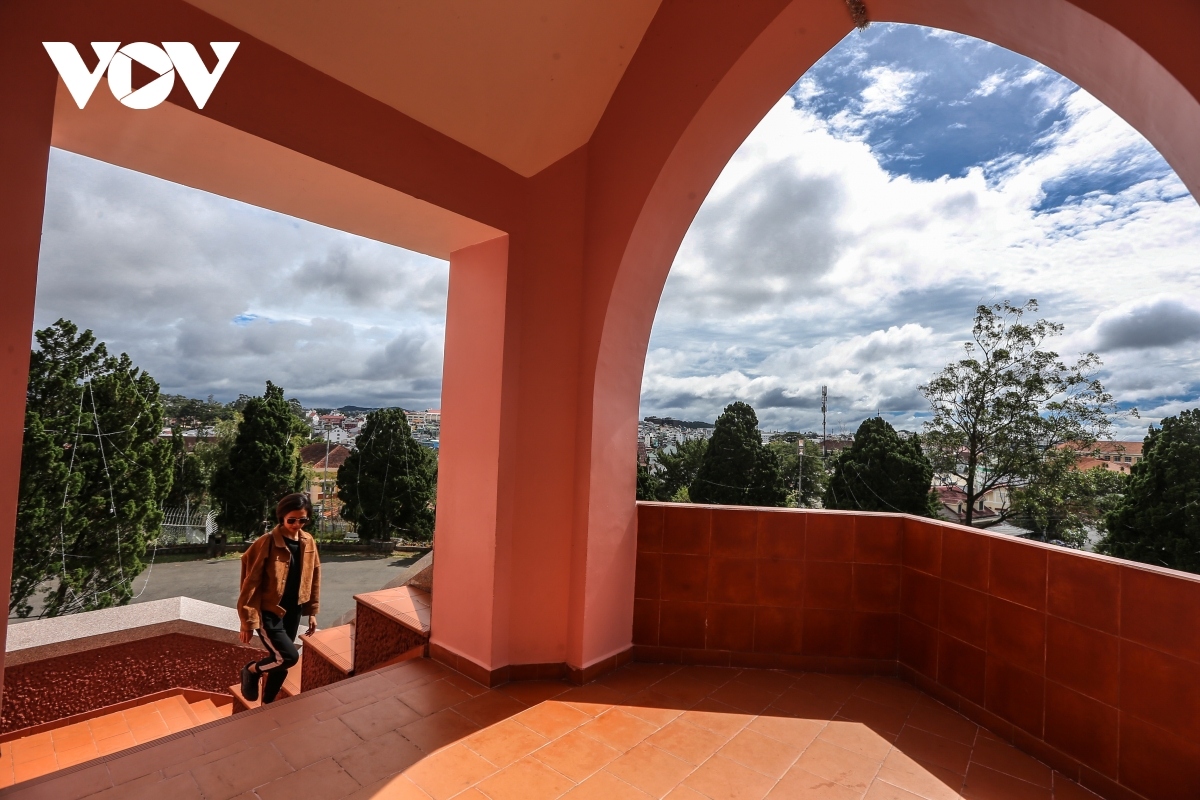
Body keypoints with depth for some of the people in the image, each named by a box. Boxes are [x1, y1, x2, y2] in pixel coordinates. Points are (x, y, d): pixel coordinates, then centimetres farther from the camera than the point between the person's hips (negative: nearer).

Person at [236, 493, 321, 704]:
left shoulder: (308, 542, -1)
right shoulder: (266, 543, -18)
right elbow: (250, 583, -14)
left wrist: (312, 611, 10)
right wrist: (248, 621, -12)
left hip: (293, 612, 5)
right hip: (268, 613, -5)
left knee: (281, 663, 14)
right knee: (289, 656, -15)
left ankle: (268, 705, 36)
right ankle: (251, 671, 15)